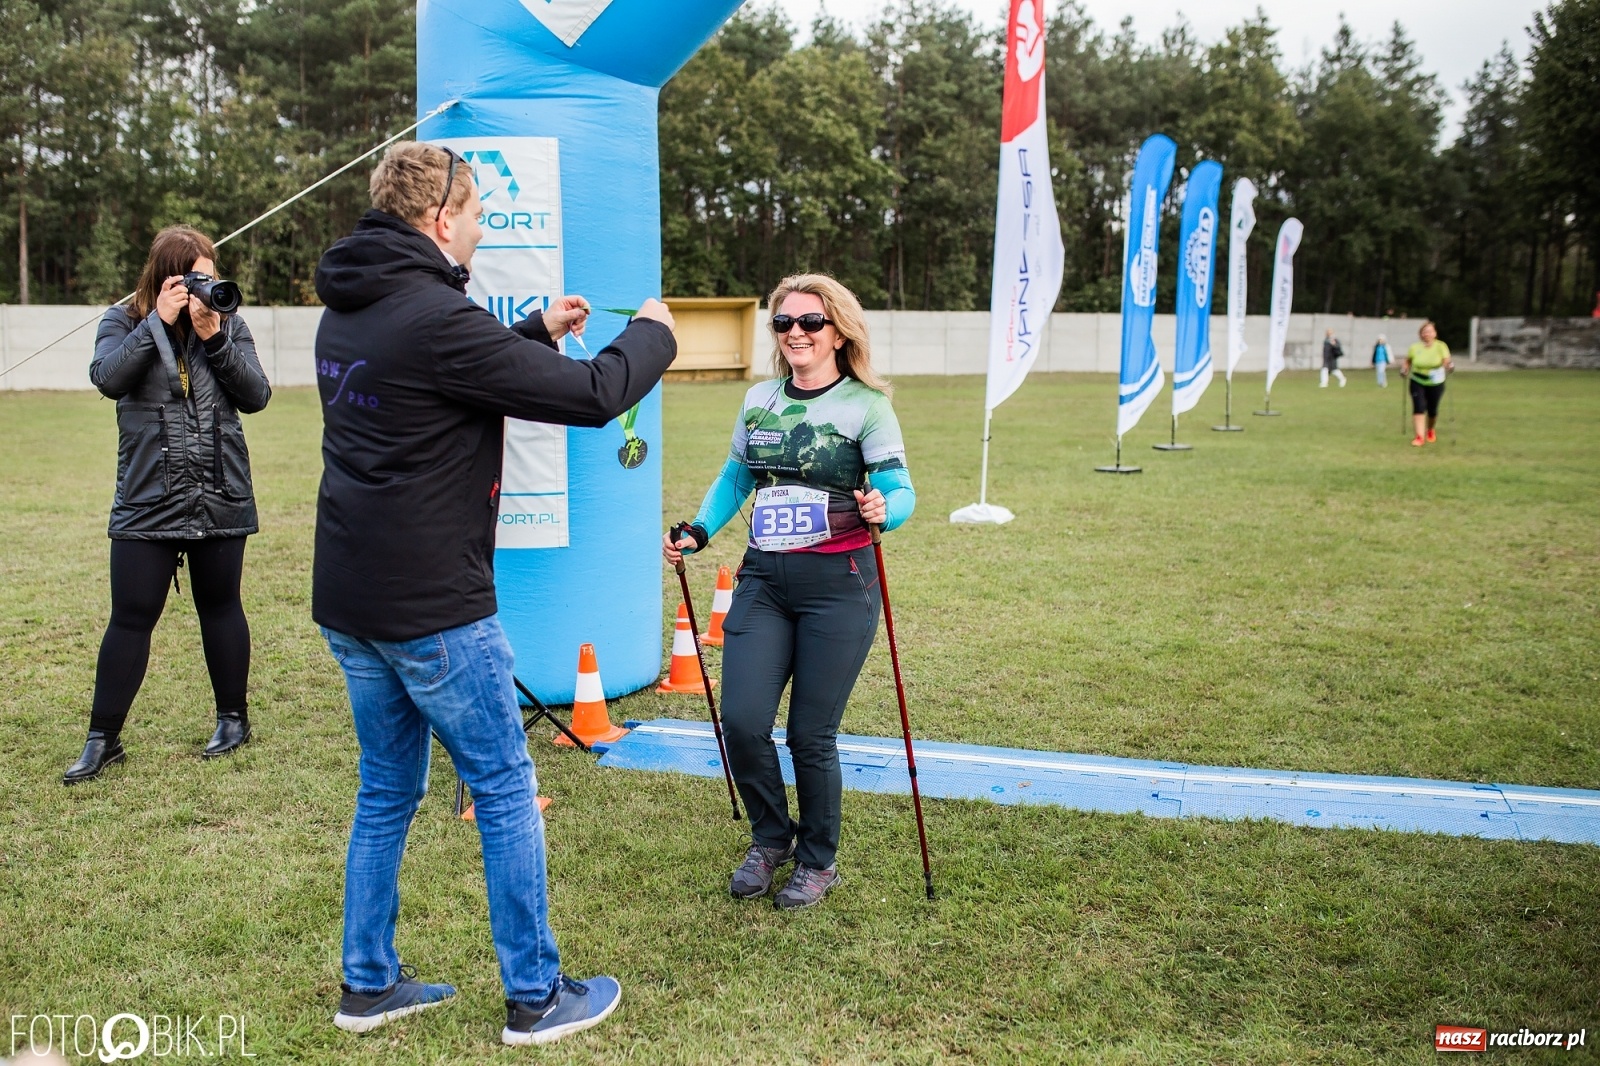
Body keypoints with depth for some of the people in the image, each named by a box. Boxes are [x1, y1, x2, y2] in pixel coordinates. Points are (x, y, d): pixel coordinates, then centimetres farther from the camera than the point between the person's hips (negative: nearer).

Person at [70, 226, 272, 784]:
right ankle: (103, 739, 13)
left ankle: (233, 717, 28)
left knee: (220, 607, 13)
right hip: (146, 502, -1)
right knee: (130, 617, 1)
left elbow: (256, 396, -5)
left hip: (221, 500, 1)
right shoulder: (124, 323, 2)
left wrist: (214, 336, -14)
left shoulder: (229, 324, 5)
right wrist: (158, 321, -17)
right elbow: (108, 378, -17)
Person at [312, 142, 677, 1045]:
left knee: (388, 790, 18)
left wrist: (537, 332, 24)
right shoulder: (437, 318, -19)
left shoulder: (346, 316, 9)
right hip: (432, 607, -9)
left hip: (350, 601, 9)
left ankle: (370, 985, 28)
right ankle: (536, 997, 15)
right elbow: (591, 396, -17)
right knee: (506, 790, 4)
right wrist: (652, 334, 1)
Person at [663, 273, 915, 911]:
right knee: (741, 721, -3)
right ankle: (770, 839, 25)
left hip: (837, 584, -4)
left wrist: (882, 511, -32)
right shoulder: (758, 401, 10)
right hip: (763, 578, 4)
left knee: (811, 733, 1)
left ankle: (817, 863, 25)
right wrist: (698, 533, 7)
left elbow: (901, 490, -9)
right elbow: (734, 479, 21)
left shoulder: (866, 405, -4)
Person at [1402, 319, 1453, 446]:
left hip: (1435, 383, 0)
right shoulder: (1414, 348, -4)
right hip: (1417, 382, 0)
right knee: (1419, 408, -14)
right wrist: (1404, 369, -6)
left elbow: (1447, 361, -15)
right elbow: (1407, 360, 13)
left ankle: (1430, 431, 39)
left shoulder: (1441, 346, -8)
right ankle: (1420, 436, -14)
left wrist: (1449, 365, -37)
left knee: (1432, 410, 9)